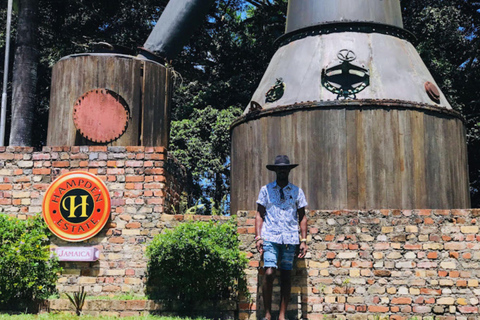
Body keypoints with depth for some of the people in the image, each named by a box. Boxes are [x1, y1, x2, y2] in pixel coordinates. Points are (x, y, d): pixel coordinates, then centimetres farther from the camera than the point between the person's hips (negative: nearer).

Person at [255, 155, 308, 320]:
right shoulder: (266, 190, 9)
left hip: (290, 239, 2)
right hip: (270, 238, -1)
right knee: (269, 273, -13)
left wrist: (303, 240, 6)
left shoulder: (297, 192, 12)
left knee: (286, 276, 1)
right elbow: (259, 214, 10)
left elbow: (302, 217, 14)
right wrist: (258, 237, -1)